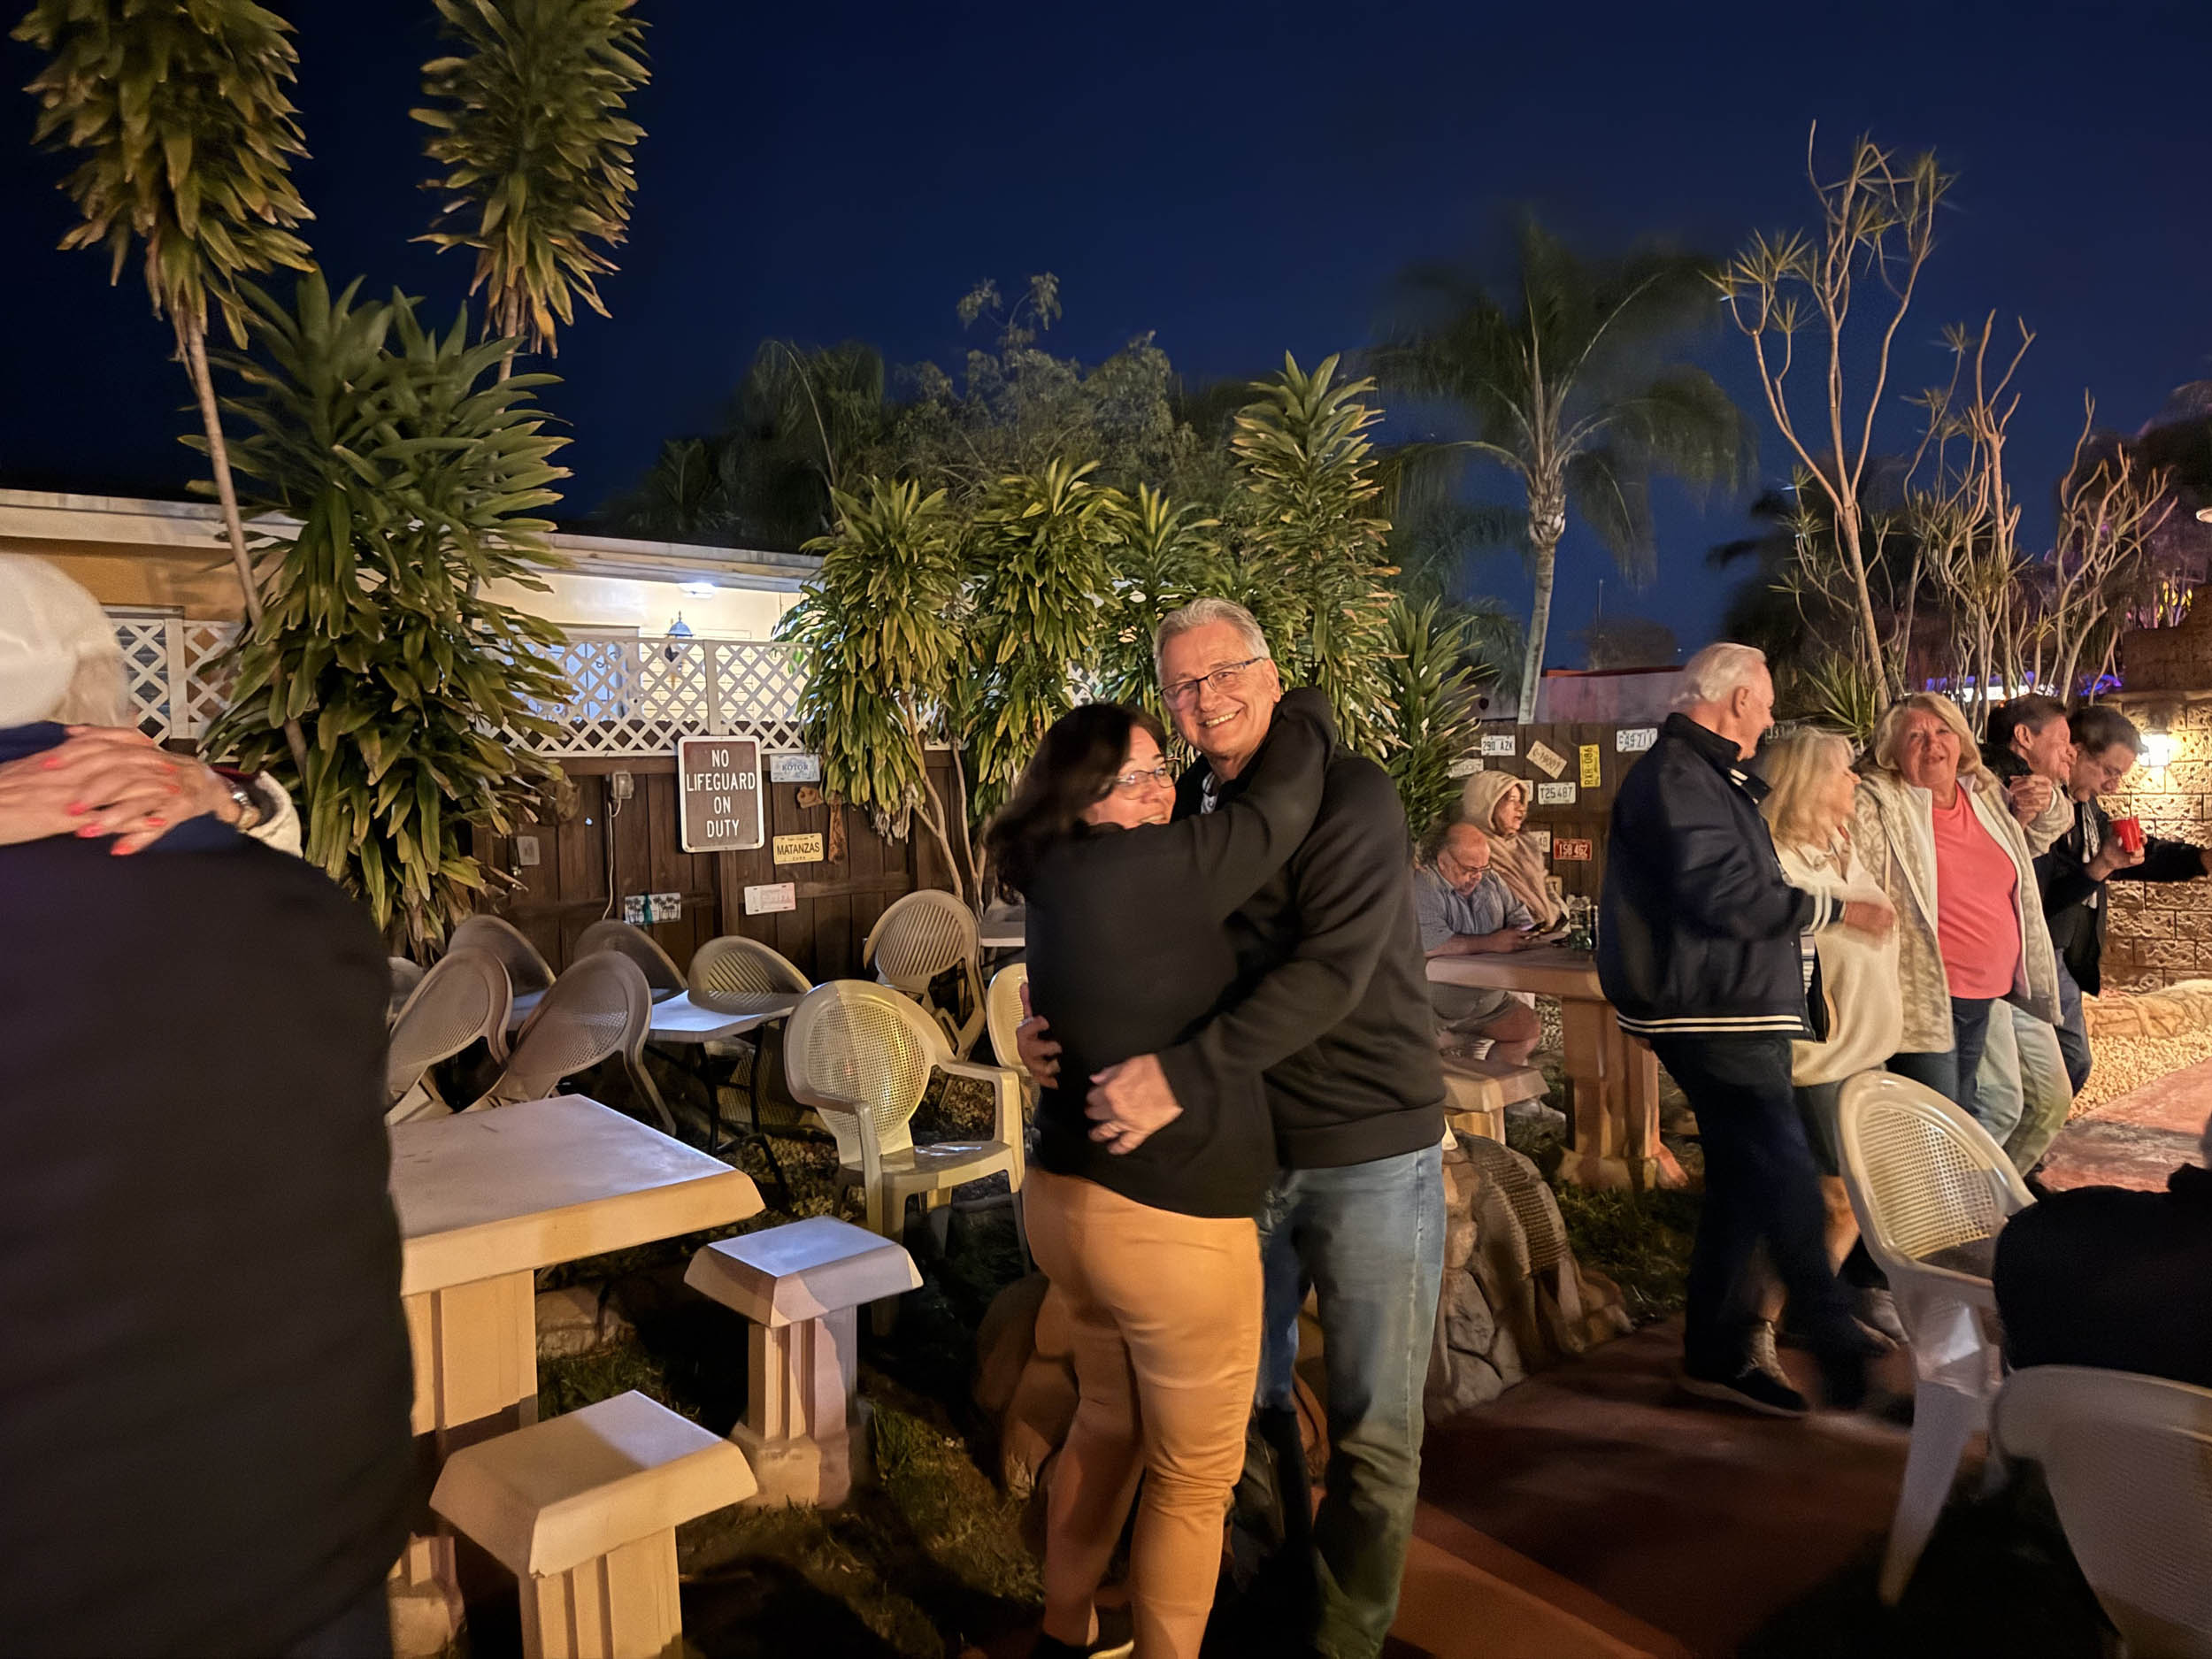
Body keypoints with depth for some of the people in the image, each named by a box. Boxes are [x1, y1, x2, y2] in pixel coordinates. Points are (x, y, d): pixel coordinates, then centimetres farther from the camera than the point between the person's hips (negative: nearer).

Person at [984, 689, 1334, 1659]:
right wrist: (1303, 712, 2)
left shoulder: (1061, 890, 7)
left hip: (1067, 1202, 9)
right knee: (1195, 1474, 10)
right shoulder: (1151, 873, -20)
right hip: (1171, 1225, -9)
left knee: (1109, 1421, 28)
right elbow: (1278, 809, -15)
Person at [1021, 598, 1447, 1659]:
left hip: (1371, 1154, -5)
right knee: (1246, 1396, 18)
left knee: (1373, 1427, 7)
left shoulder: (1350, 795, -14)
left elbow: (1330, 970, -26)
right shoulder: (1183, 811, 5)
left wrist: (1180, 1071, -31)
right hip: (1245, 1152, 5)